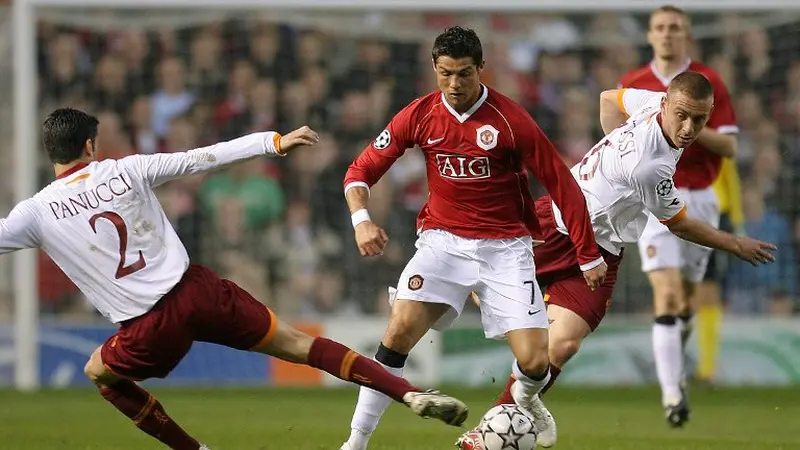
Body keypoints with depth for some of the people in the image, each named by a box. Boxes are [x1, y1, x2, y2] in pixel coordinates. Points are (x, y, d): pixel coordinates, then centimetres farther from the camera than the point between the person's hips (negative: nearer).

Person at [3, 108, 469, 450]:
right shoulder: (124, 171, 3)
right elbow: (201, 158, 5)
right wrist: (274, 141, 11)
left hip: (151, 326, -2)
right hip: (198, 290, 2)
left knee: (99, 373, 29)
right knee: (299, 344, 9)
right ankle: (412, 393, -4)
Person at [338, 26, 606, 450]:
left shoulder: (511, 120, -12)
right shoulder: (419, 115, -5)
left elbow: (562, 185, -5)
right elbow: (361, 170, 3)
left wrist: (589, 256, -1)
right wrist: (361, 219, -17)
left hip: (503, 245, -1)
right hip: (442, 239, 1)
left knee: (534, 361, -10)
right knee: (401, 329, -22)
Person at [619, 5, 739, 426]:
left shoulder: (709, 82, 1)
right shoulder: (631, 84, 6)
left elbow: (729, 146, -2)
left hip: (698, 199, 1)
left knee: (686, 299, 10)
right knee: (666, 296, -15)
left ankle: (676, 368, 37)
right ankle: (672, 394, -19)